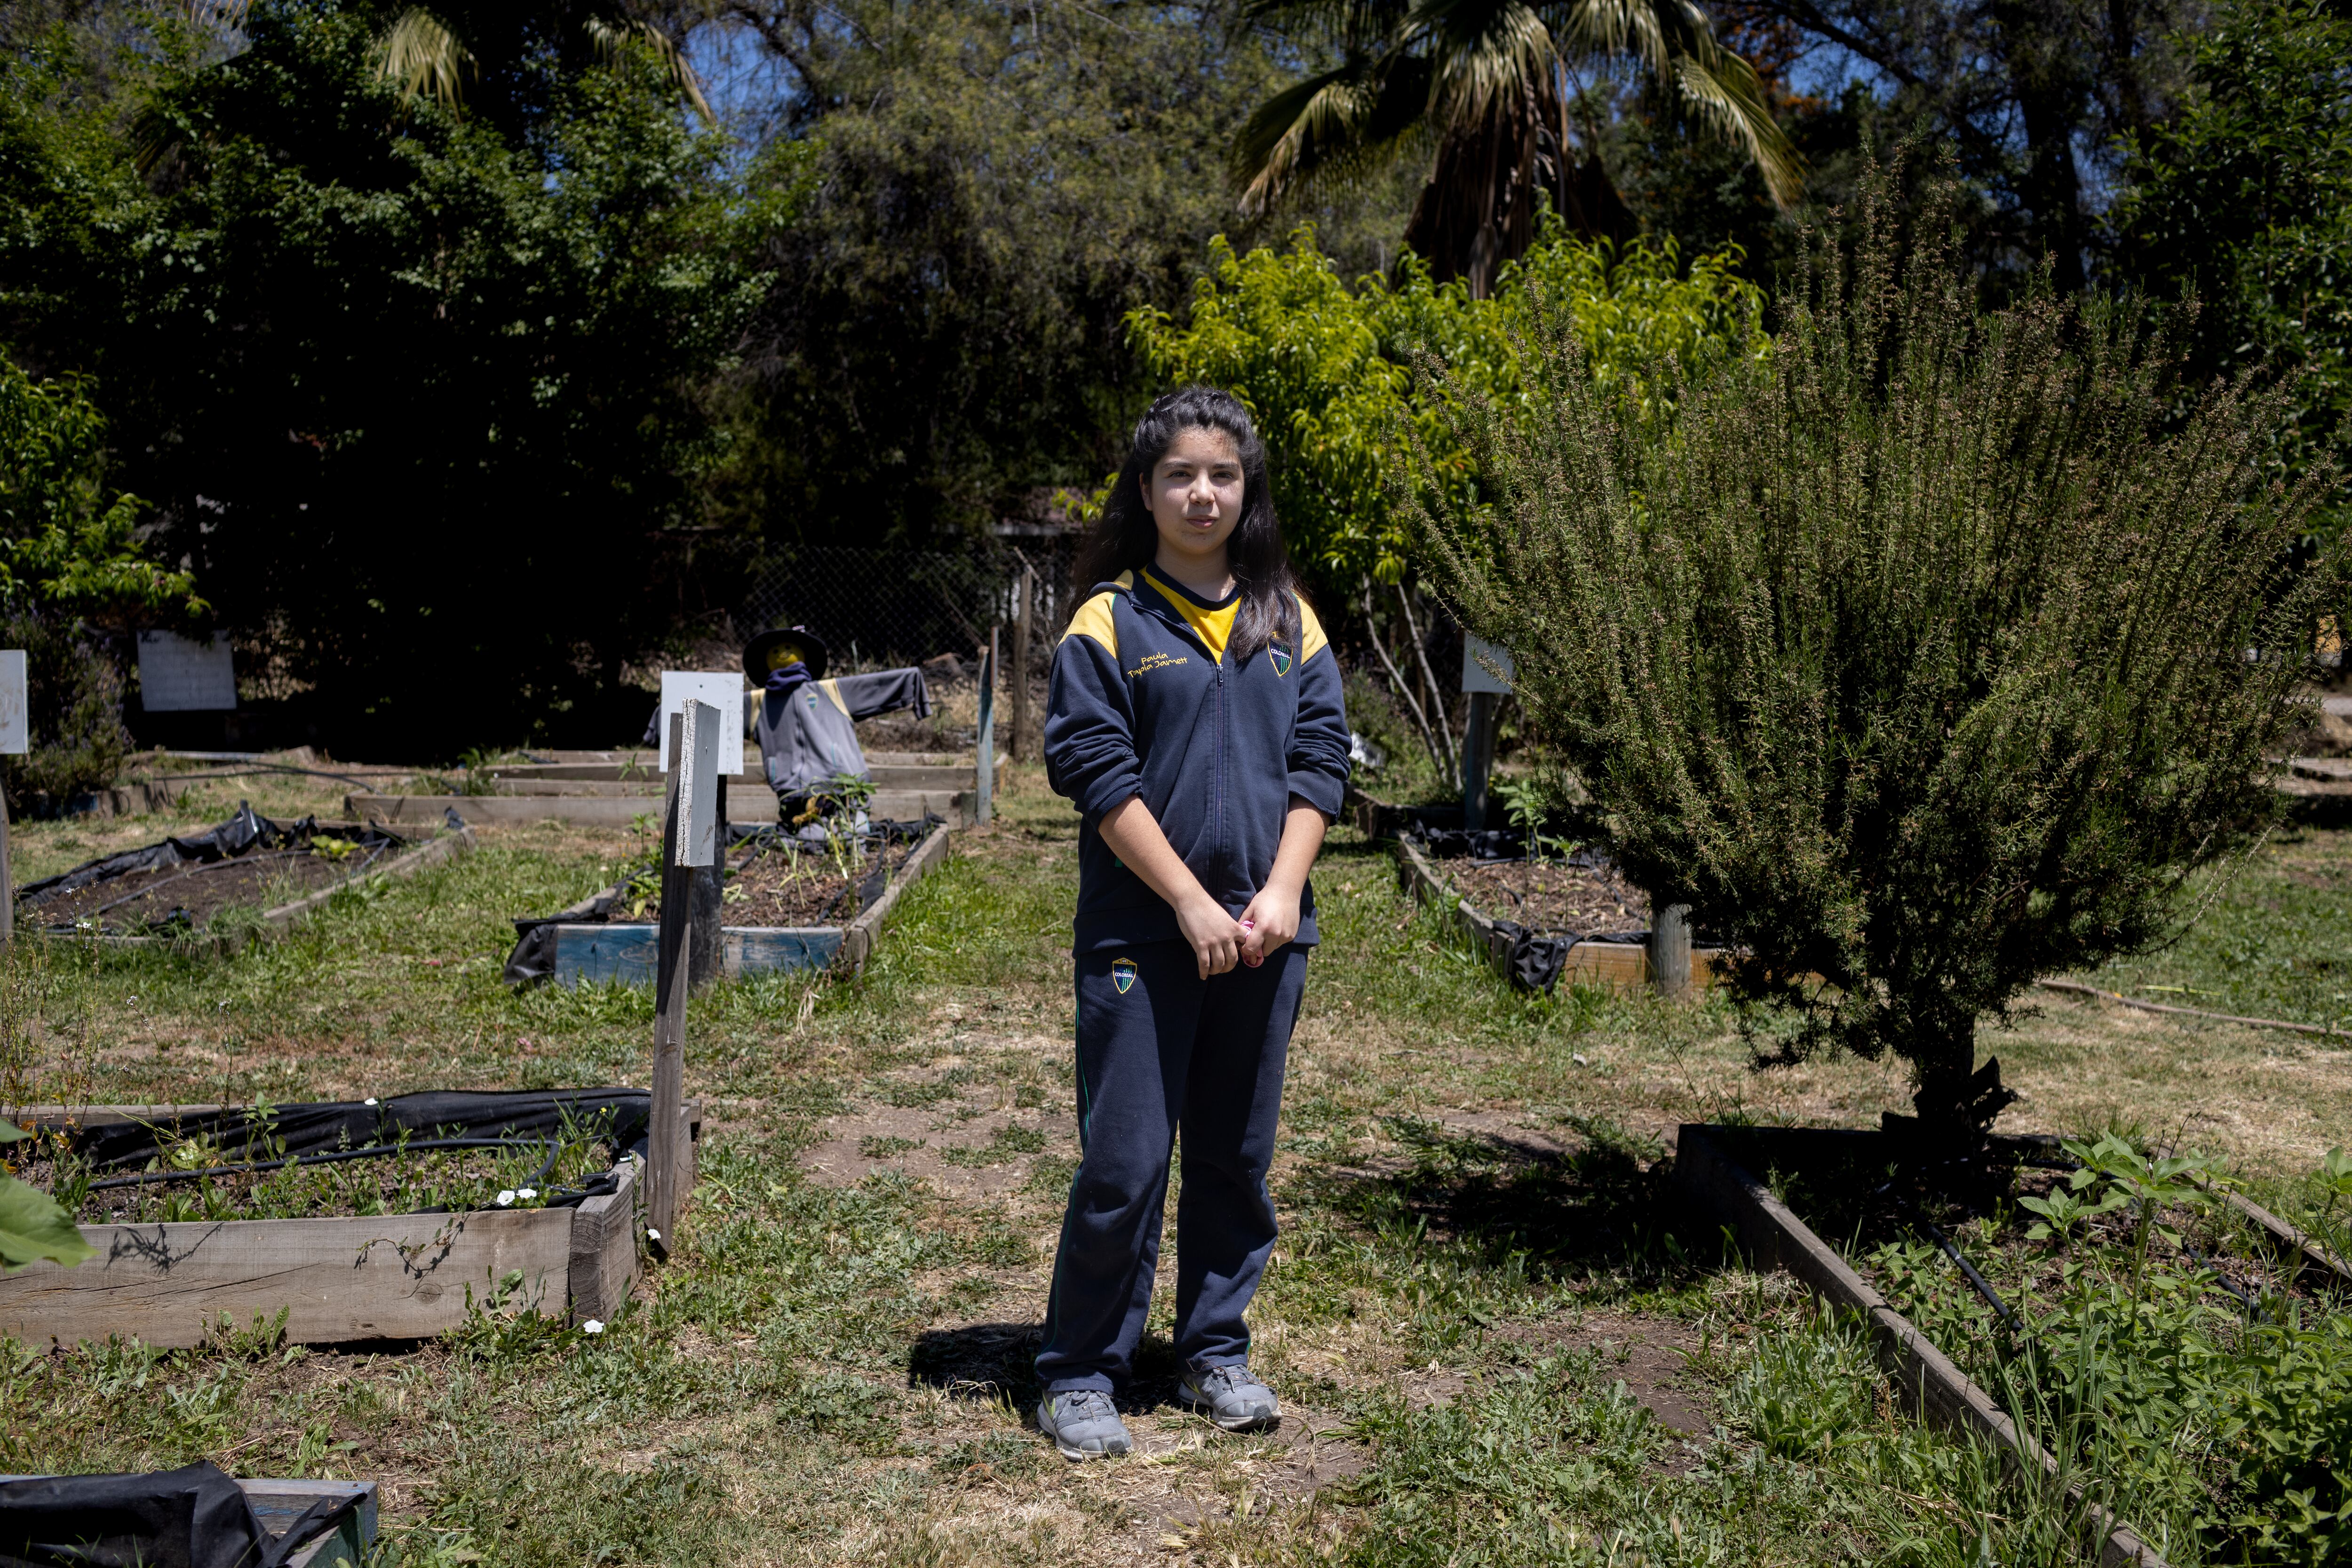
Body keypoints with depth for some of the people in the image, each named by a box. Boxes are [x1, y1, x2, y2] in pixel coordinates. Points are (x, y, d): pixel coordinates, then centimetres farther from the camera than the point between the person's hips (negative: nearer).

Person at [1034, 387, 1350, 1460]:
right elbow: (1098, 774, -8)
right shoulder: (1110, 621, -2)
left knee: (1237, 1155, 13)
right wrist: (1192, 904, -14)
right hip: (1141, 935, -4)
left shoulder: (1289, 623, 10)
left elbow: (1319, 759, 7)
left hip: (1265, 936, 4)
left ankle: (1217, 1354, 28)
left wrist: (1279, 892, -7)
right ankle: (1081, 1374, 15)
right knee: (1125, 1161, -1)